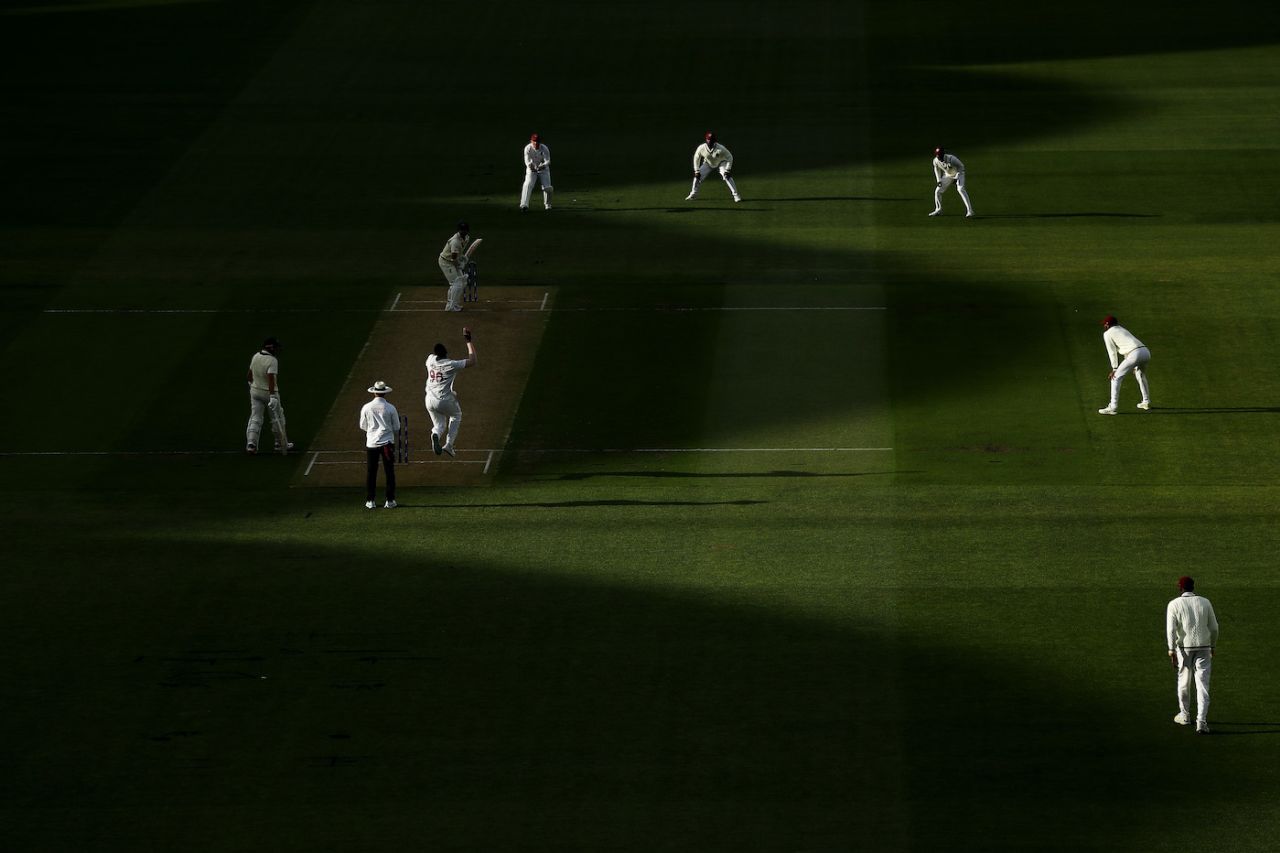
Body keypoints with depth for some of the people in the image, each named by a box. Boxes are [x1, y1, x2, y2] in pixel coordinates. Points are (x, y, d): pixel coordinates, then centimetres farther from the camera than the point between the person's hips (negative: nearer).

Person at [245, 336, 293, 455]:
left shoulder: (255, 357, 1)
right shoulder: (272, 360, -21)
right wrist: (273, 396, -30)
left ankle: (251, 443, -7)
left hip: (255, 391, 6)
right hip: (268, 392, -6)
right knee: (277, 418, 11)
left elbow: (249, 375, 12)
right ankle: (281, 444, 20)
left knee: (255, 418, 7)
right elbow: (271, 378, -28)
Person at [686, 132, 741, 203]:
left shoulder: (720, 148, -36)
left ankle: (735, 195, -17)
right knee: (698, 175, -8)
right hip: (708, 163, 3)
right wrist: (696, 171, -13)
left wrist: (727, 170, -27)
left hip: (721, 162, -3)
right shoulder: (701, 148, -28)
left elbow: (729, 157, -23)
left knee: (727, 176, -23)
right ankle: (693, 194, 12)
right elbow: (696, 159, -11)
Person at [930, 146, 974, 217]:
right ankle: (938, 209, 25)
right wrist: (939, 180, -2)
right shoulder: (935, 161, -17)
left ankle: (970, 210, -27)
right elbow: (937, 170, 5)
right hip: (947, 175, 6)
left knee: (960, 189, -27)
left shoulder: (951, 159, -34)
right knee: (937, 191, 3)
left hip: (958, 173, -6)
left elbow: (961, 166, -20)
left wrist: (957, 177, -24)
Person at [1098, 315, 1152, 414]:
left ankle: (1112, 407, -5)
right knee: (1140, 375, 35)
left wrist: (1115, 369, 7)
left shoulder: (1108, 333, 9)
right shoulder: (1123, 330, 33)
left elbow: (1112, 352, 5)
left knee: (1116, 377, 0)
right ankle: (1146, 402, 41)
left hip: (1135, 354, -8)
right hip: (1146, 351, 8)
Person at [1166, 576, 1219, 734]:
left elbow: (1171, 629, -13)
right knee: (1202, 684, -2)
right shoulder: (1205, 602, 4)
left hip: (1184, 648, -1)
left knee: (1183, 682, 18)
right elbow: (1214, 628, 7)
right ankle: (1201, 721, -13)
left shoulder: (1174, 605, -3)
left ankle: (1184, 715, 32)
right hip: (1204, 648, 1)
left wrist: (1171, 651, -14)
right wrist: (1212, 646, 21)